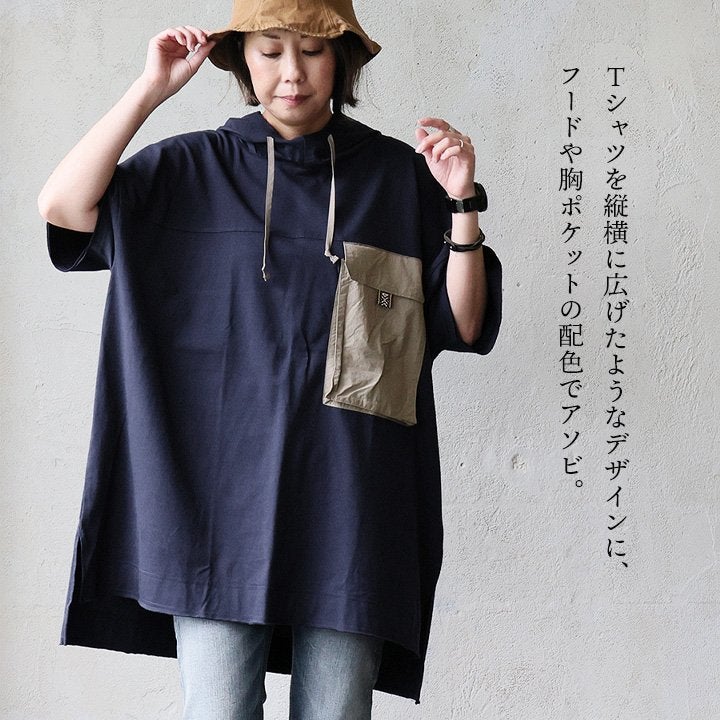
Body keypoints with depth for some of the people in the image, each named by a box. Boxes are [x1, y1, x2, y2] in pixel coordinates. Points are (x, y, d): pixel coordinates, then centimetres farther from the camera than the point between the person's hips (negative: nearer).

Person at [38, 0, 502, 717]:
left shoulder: (398, 177, 7)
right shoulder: (189, 170, 8)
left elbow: (463, 326, 5)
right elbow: (64, 207, -7)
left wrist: (462, 203, -8)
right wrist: (150, 88, -7)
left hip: (347, 497, 0)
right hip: (221, 490, 0)